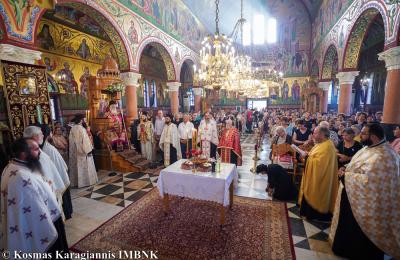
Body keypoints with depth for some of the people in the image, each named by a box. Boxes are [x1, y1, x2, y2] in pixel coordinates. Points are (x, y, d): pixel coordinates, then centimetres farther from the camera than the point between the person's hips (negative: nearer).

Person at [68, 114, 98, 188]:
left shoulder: (72, 128, 5)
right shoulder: (81, 128, -18)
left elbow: (71, 140, 11)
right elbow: (85, 140, -20)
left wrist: (74, 149, 19)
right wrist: (88, 150, -14)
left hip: (74, 152, 8)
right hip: (82, 151, -8)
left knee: (77, 166, 15)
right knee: (84, 166, 3)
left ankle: (76, 182, 24)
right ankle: (85, 181, 12)